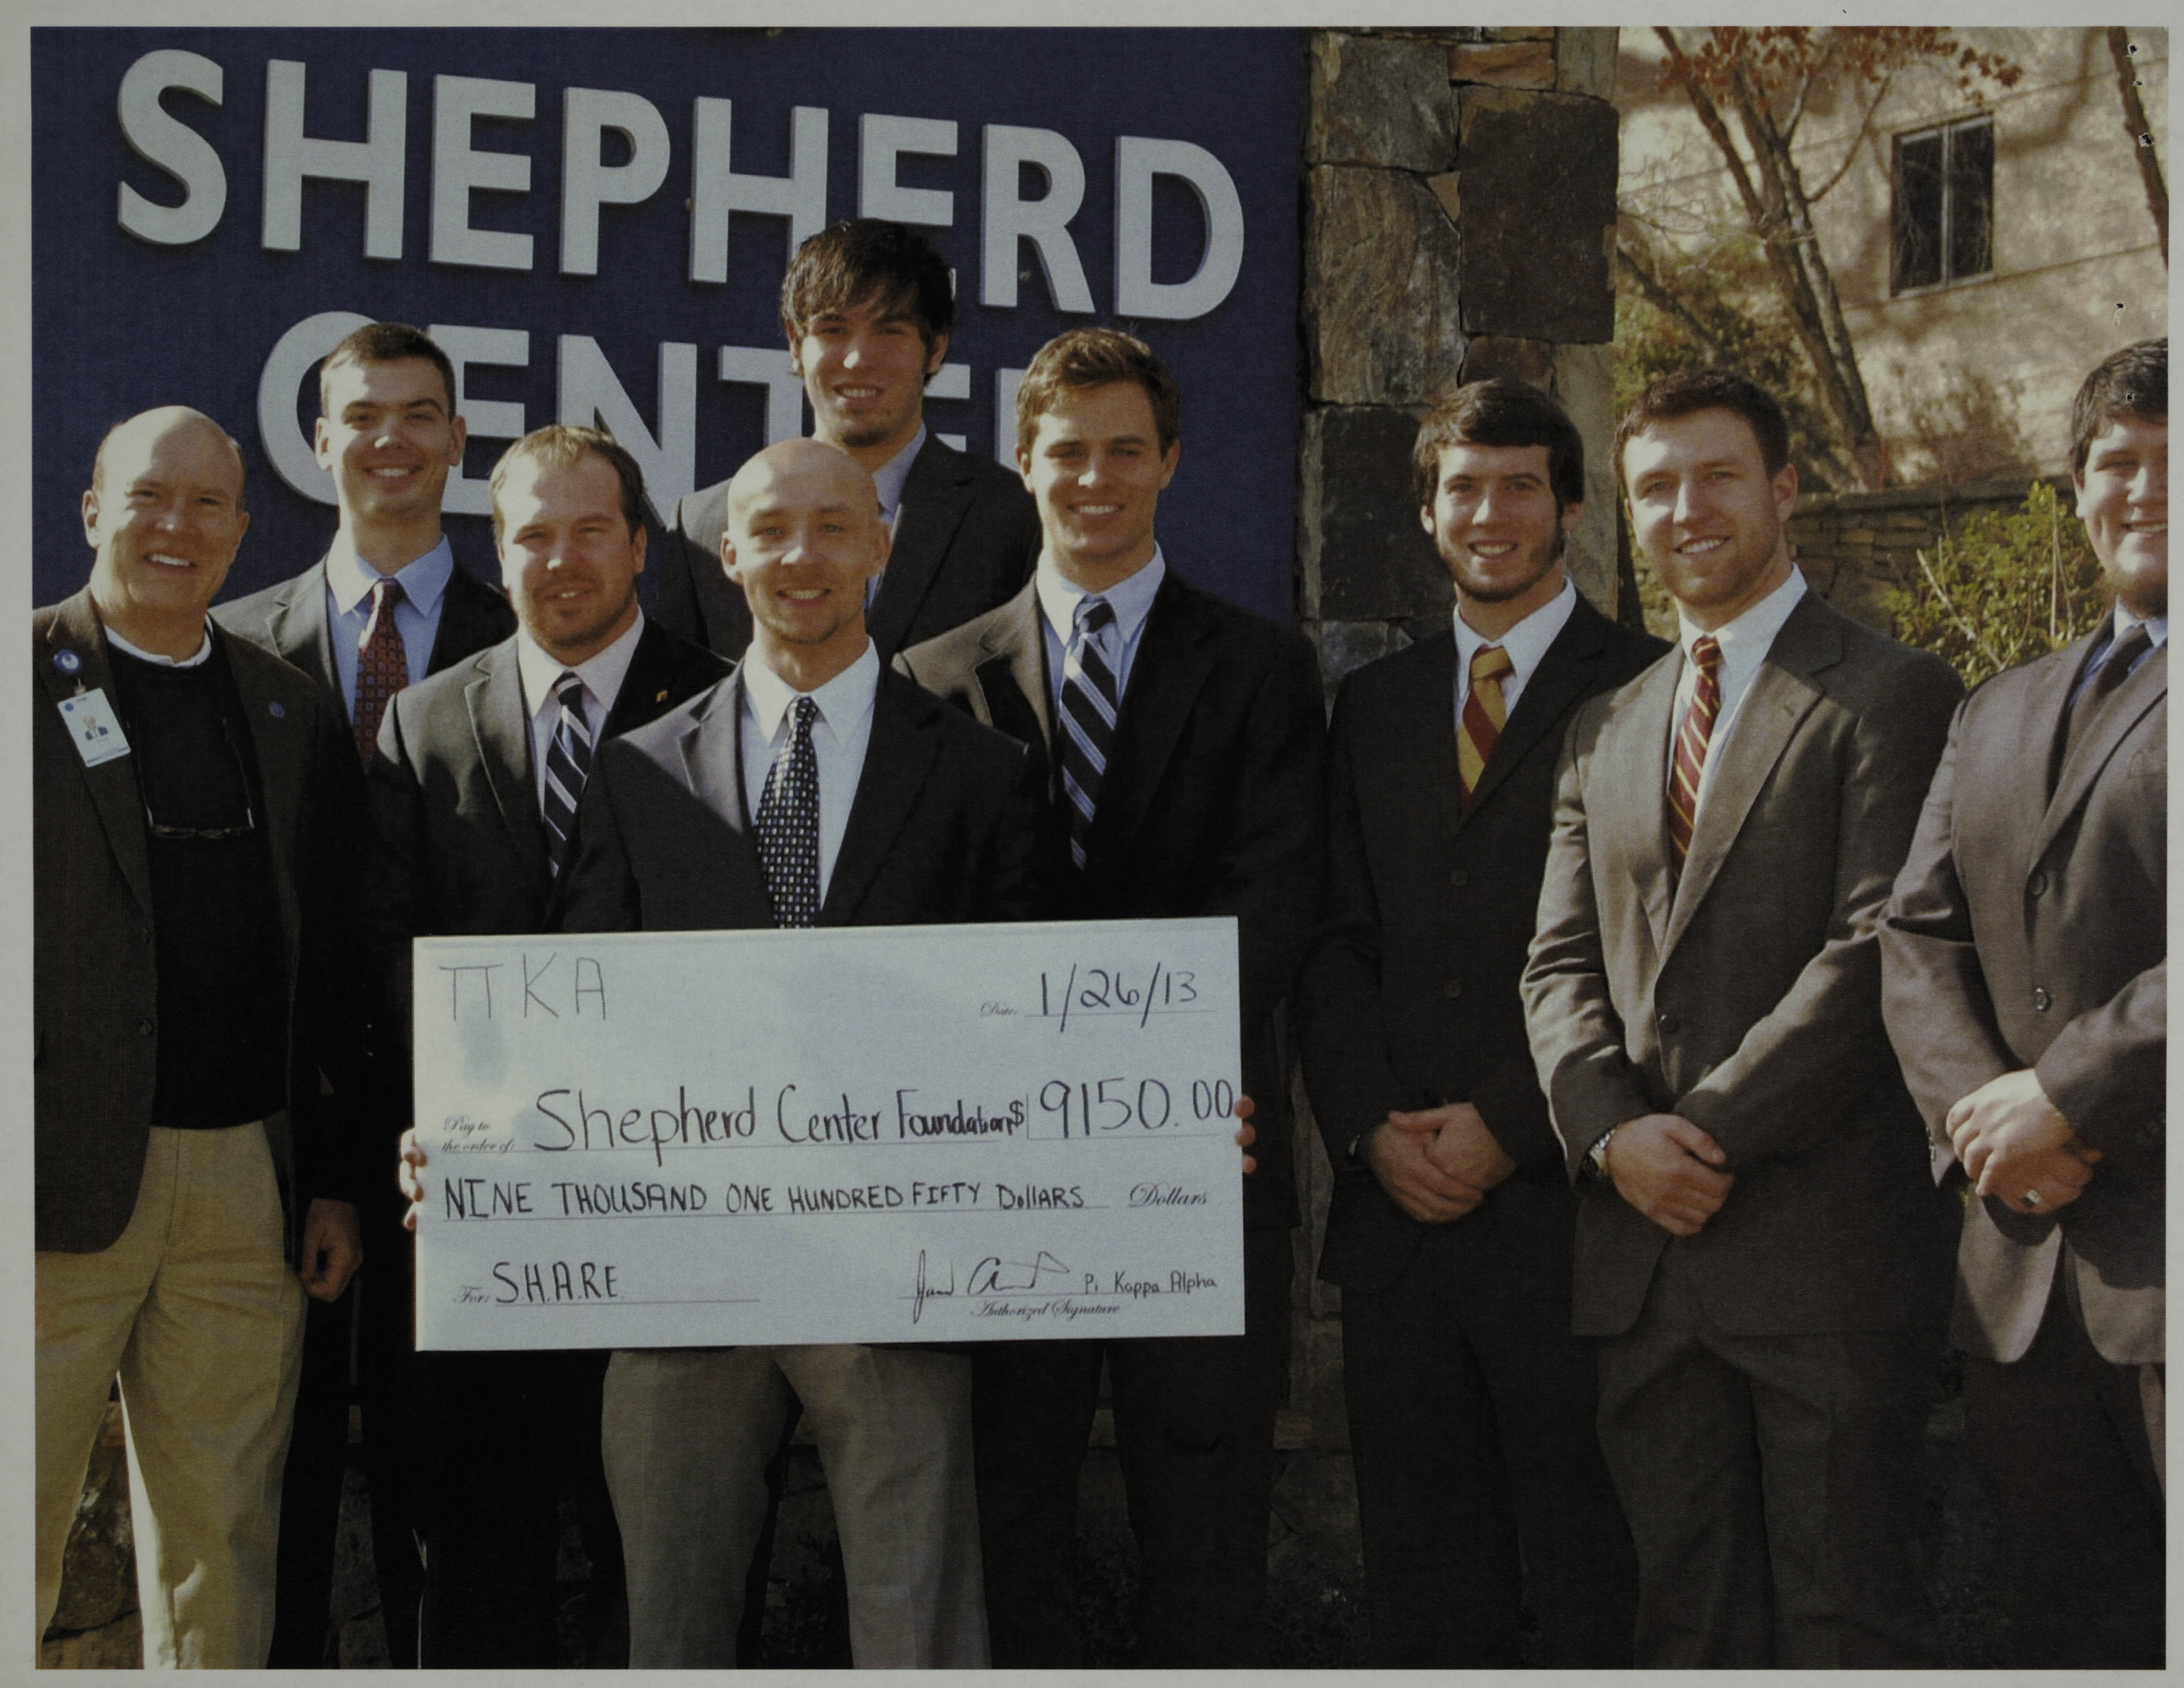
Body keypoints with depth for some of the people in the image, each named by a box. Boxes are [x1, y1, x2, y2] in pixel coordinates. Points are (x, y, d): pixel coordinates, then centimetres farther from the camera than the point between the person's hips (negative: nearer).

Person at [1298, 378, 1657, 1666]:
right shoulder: (1375, 704, 16)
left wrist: (1508, 1127, -11)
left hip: (1563, 1208, -5)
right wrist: (1371, 1126, -3)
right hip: (1396, 1211, 5)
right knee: (1422, 1577, 10)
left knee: (1595, 1583, 2)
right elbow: (1336, 940, 12)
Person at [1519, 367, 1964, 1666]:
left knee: (1843, 1610, 0)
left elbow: (1878, 952, -11)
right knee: (1686, 1614, 10)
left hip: (1824, 1246, -5)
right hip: (1645, 1244, 6)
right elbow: (1563, 962, 12)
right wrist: (1614, 1129, -6)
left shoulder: (1893, 696, -2)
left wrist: (1711, 1127, -13)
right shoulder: (1605, 729, 18)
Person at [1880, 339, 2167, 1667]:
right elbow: (1918, 934, 13)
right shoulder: (2001, 713, 22)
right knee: (2070, 1631, 12)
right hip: (2026, 1273, 6)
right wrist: (1979, 1112, -4)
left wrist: (2070, 1093, -14)